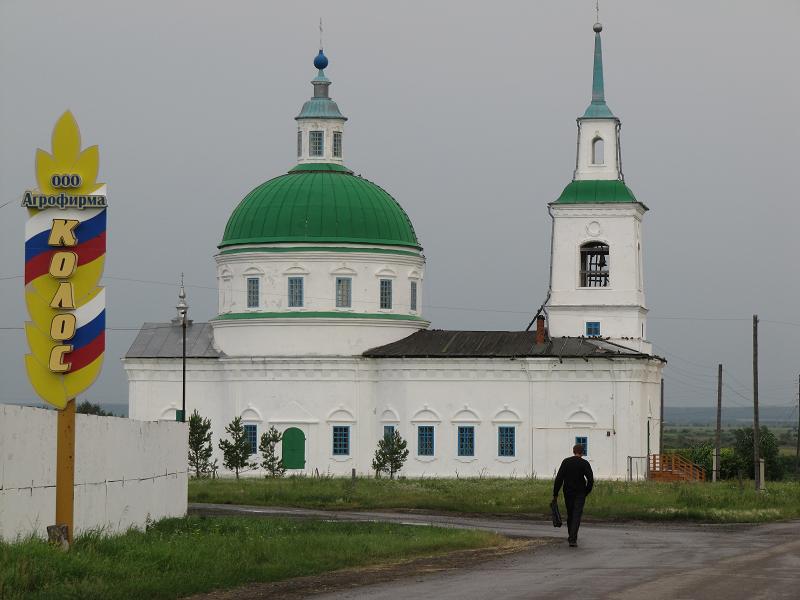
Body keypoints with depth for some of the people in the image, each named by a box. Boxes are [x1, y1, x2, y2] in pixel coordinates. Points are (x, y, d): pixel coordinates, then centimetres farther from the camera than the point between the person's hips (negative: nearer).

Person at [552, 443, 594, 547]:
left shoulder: (565, 462, 0)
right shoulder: (584, 463, -5)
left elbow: (559, 479, -5)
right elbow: (590, 480, -11)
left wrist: (555, 494, -2)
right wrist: (587, 491, 6)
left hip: (568, 493, 3)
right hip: (580, 493, -3)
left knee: (570, 515, 18)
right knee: (576, 516, -6)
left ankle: (571, 537, 29)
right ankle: (572, 539, -18)